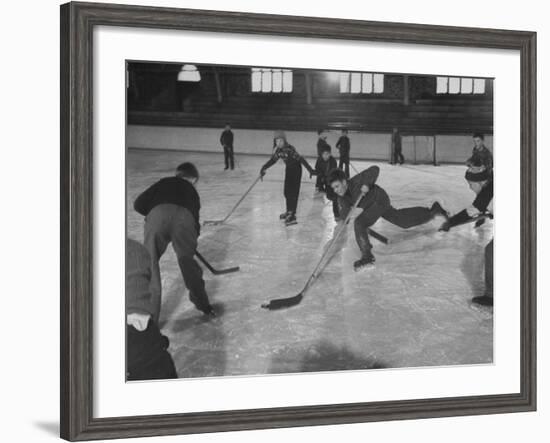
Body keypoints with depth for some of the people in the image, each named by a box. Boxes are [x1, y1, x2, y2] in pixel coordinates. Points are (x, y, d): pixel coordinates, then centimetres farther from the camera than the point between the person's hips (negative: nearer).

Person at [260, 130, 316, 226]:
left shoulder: (290, 149, -27)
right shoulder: (278, 150, -4)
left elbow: (301, 159, -31)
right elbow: (273, 160, 10)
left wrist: (310, 170, -36)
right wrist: (264, 168, 6)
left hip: (296, 169, -8)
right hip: (288, 169, 8)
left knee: (293, 192, -11)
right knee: (287, 192, 14)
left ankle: (292, 215, -12)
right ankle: (289, 211, 30)